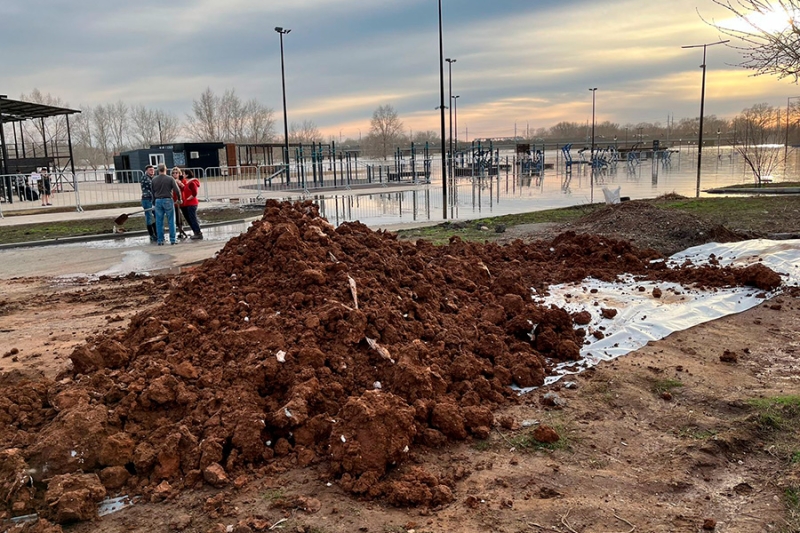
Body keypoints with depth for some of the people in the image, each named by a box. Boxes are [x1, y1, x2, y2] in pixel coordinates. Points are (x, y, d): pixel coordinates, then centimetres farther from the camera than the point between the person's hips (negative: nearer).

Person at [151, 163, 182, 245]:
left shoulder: (154, 180, 3)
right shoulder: (170, 179, -6)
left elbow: (152, 192, 7)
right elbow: (177, 190, -9)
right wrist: (179, 199, 5)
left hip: (158, 201, 3)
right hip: (168, 200, -3)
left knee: (159, 222, 7)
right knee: (171, 221, 4)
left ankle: (160, 240, 9)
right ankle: (172, 240, 2)